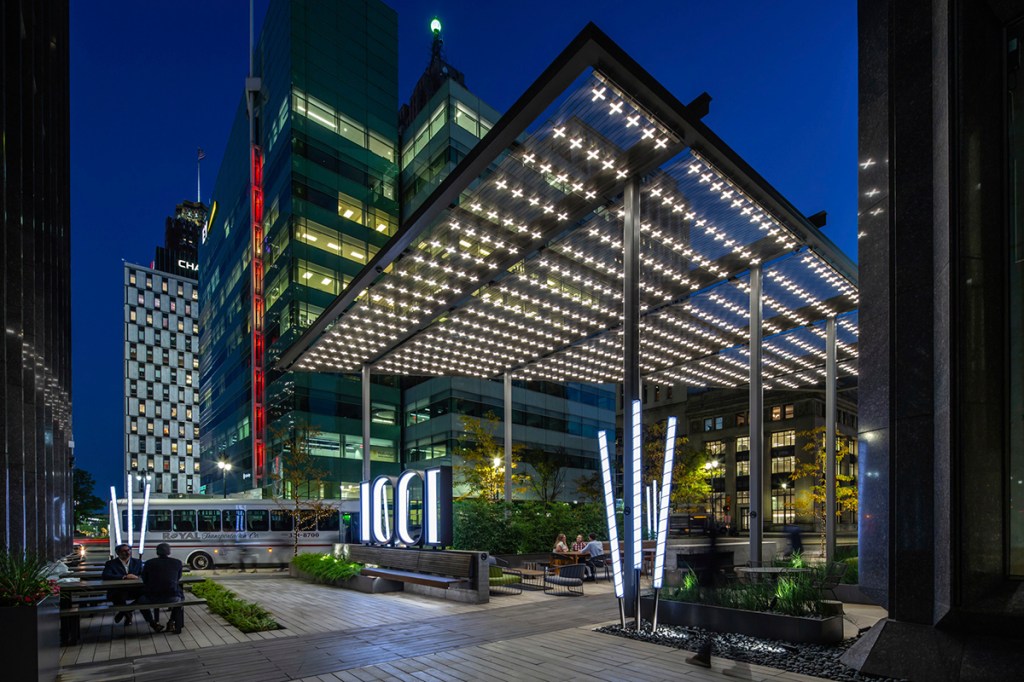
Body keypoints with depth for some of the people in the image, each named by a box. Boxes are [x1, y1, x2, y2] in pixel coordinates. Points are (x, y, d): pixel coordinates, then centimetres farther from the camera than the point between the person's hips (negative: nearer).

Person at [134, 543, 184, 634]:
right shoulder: (177, 562, 4)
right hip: (172, 598, 1)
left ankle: (153, 624, 25)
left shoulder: (149, 563, 3)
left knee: (140, 600, 32)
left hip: (152, 599, -1)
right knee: (181, 598, 35)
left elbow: (144, 580, 16)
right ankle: (172, 622, 20)